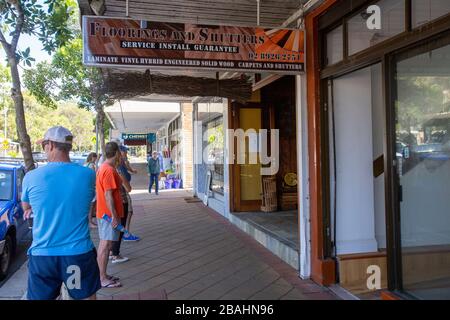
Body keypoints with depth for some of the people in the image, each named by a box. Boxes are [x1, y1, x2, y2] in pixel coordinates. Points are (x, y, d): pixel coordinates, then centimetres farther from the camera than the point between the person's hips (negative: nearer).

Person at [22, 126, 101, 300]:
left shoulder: (31, 177, -7)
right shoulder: (88, 175, -7)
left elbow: (26, 209, 12)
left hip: (42, 255, 0)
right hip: (79, 253, 0)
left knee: (40, 297, 17)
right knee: (87, 296, 15)